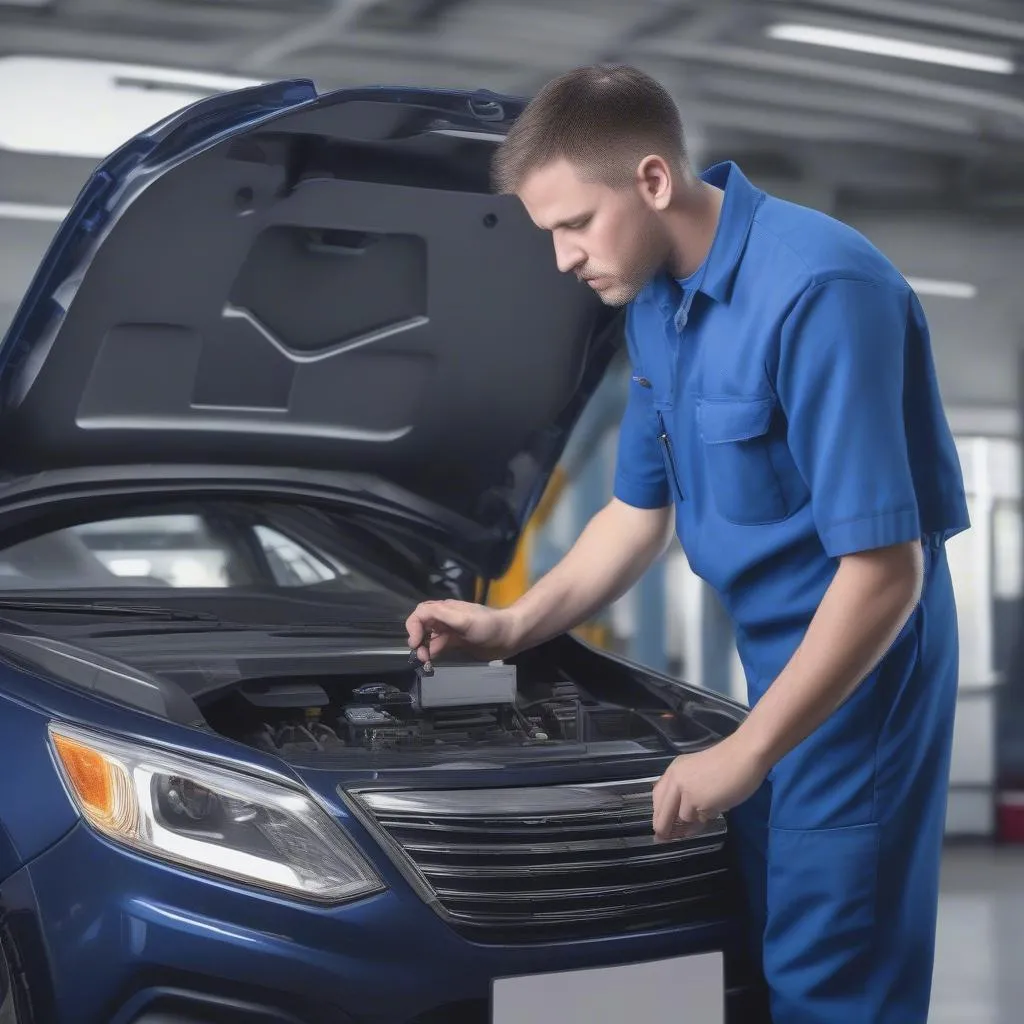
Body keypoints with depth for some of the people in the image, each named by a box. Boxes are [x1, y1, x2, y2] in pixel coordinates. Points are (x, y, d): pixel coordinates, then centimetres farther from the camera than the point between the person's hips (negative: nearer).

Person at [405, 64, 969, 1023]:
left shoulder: (818, 291, -25)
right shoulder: (658, 301, 4)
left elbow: (883, 571, -27)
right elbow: (641, 510, 17)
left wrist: (742, 755, -23)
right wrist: (513, 625, 7)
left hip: (860, 669, -9)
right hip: (779, 656, 9)